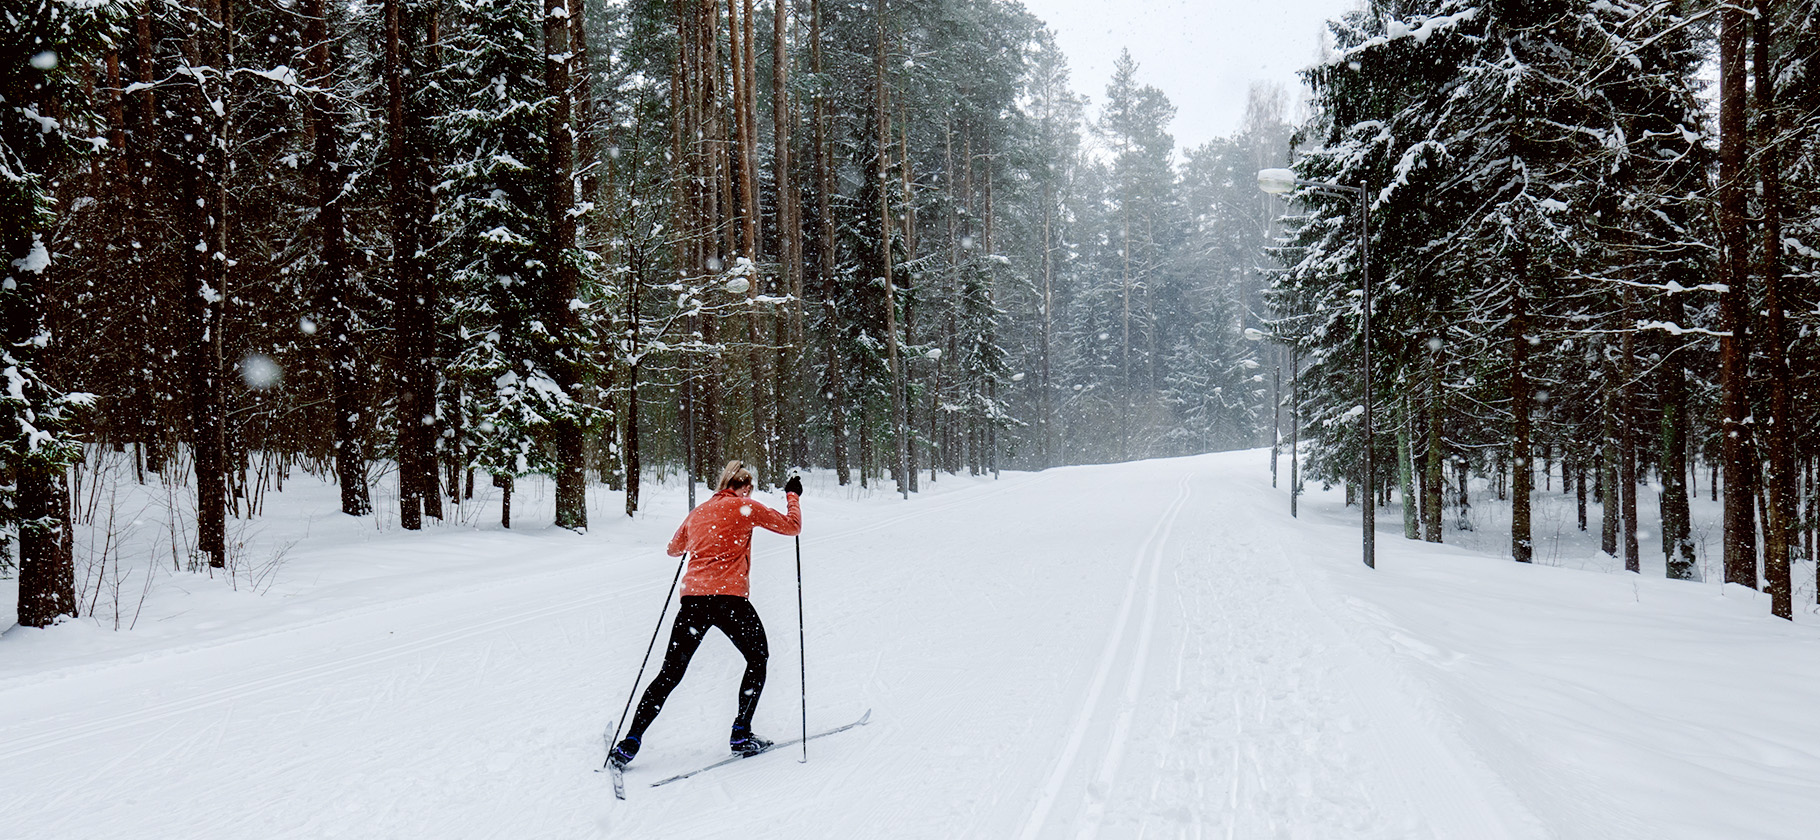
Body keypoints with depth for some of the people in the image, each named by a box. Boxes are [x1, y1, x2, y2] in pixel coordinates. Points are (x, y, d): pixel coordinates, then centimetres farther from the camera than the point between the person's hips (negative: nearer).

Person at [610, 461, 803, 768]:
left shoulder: (698, 512, 19)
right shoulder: (746, 507, 5)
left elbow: (674, 549, 33)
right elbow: (792, 526, 9)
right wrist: (793, 495, 25)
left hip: (693, 598, 4)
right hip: (729, 597, -4)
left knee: (670, 674, 10)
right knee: (757, 659, 19)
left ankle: (630, 743, 5)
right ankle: (741, 734, 13)